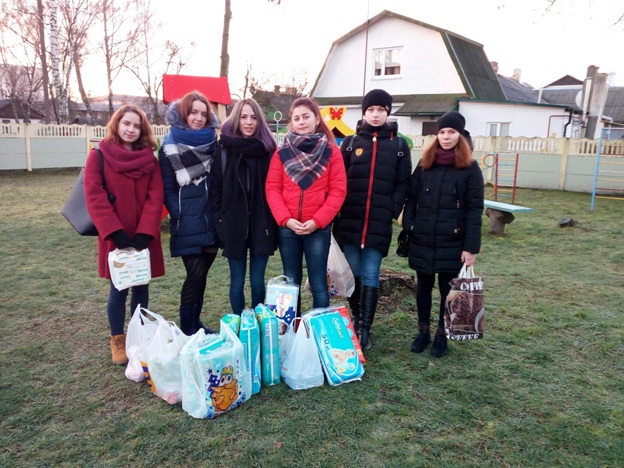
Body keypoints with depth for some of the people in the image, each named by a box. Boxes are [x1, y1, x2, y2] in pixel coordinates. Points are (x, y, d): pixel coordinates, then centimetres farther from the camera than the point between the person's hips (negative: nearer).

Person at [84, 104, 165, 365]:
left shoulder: (149, 159, 6)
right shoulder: (98, 157, -1)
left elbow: (155, 198, -2)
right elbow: (94, 198, -9)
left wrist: (145, 233, -14)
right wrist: (116, 233, -18)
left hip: (144, 237, 3)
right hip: (115, 237, -2)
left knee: (141, 287, 10)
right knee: (118, 289, 4)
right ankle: (117, 340, 21)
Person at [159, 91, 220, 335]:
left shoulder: (213, 144, 9)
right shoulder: (169, 148, -1)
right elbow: (167, 188, -1)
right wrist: (178, 214, -10)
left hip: (211, 221, 4)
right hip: (187, 224, -4)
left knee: (202, 274, 11)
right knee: (195, 274, -8)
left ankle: (196, 323, 25)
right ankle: (186, 329, 6)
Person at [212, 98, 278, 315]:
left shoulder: (267, 149, 4)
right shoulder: (224, 149, 2)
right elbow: (217, 188, 0)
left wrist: (274, 222, -5)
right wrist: (221, 222, -6)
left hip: (261, 224, 0)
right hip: (234, 224, 0)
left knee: (257, 281, 7)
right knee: (237, 281, 8)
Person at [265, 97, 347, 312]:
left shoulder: (331, 152, 0)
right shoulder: (282, 152, 4)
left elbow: (338, 191, -4)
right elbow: (272, 189, 0)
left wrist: (317, 221, -14)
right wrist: (286, 219, -13)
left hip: (318, 228, -2)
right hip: (287, 228, 2)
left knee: (318, 285, 3)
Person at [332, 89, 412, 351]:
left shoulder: (399, 145, 7)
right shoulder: (351, 142, 10)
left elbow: (402, 183, 5)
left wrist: (393, 211, -7)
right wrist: (338, 209, -4)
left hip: (379, 224, -1)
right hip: (349, 221, 1)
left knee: (370, 276, 1)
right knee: (353, 273, 9)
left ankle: (365, 329, 9)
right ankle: (355, 319, 27)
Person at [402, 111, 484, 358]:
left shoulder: (470, 168, -2)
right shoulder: (424, 164, 6)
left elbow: (475, 209, -6)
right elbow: (411, 199, 6)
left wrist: (471, 246, -11)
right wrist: (408, 229, -4)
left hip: (452, 241, -2)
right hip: (422, 239, 3)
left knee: (448, 289, 9)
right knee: (423, 286, 12)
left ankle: (442, 335, 25)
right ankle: (423, 331, 27)